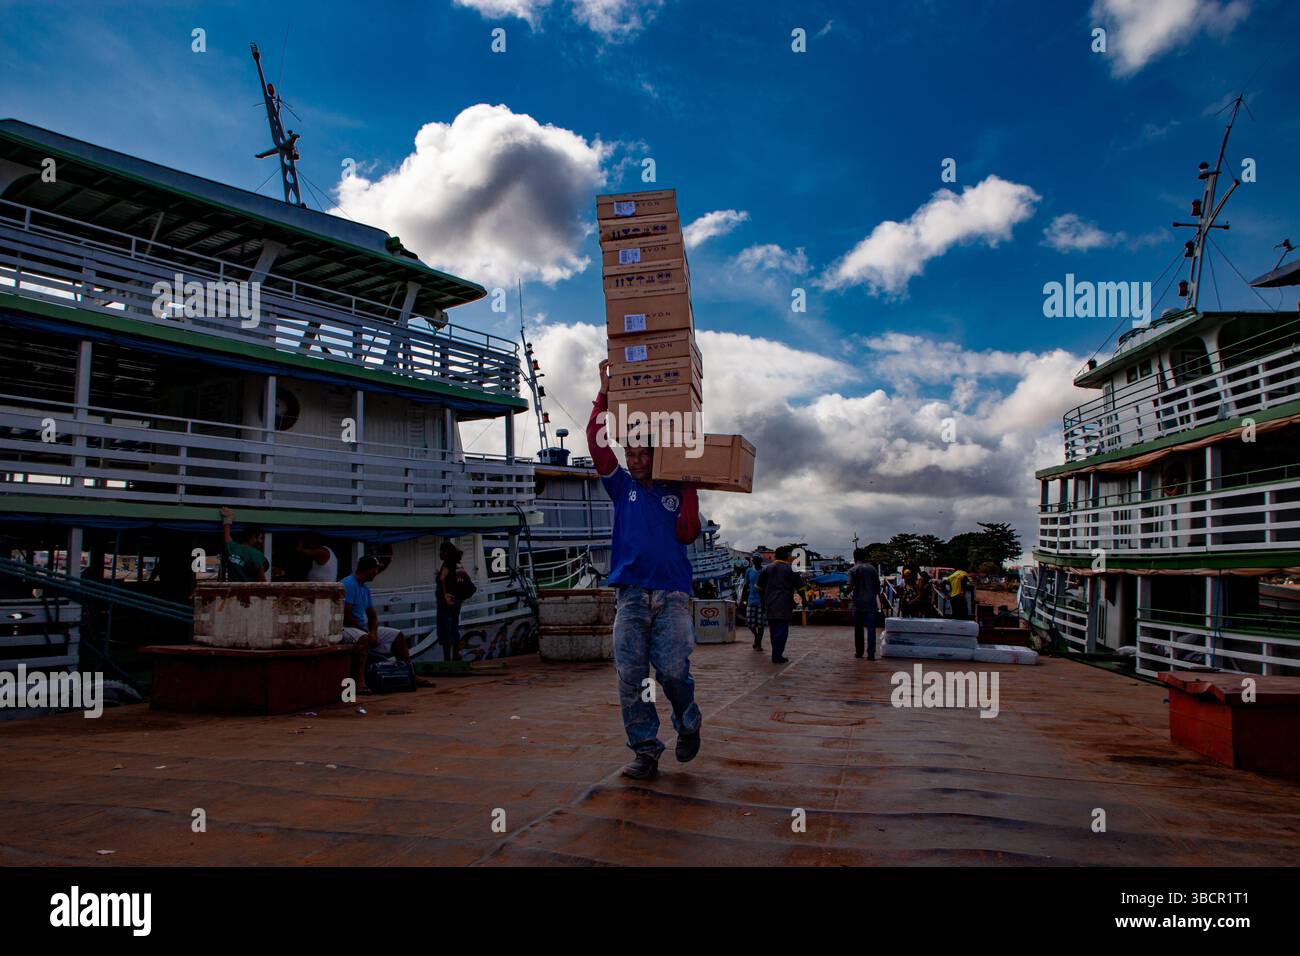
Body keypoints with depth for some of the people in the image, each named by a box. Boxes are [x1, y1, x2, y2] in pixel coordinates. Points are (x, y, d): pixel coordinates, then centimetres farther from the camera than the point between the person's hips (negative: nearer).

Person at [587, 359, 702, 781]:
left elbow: (688, 533, -1)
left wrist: (689, 489, -4)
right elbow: (597, 442, 5)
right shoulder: (622, 487, 14)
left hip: (672, 593, -2)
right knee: (629, 676, -3)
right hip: (630, 594, 2)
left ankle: (688, 724, 17)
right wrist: (604, 394, -1)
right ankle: (646, 751, 6)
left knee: (672, 669, -12)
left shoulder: (676, 492, 12)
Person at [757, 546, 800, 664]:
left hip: (770, 605, 4)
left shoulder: (767, 569, 8)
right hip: (784, 605, -4)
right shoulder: (790, 570, -3)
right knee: (782, 630, -3)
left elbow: (760, 587, 12)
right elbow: (799, 587, -2)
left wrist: (763, 602, 22)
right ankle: (777, 656, -7)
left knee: (774, 630, 14)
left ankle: (776, 654, 21)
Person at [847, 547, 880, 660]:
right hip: (871, 603, 1)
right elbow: (878, 585, 6)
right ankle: (871, 654, -8)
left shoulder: (853, 570, -5)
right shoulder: (872, 569, 5)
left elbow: (850, 586, -13)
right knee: (871, 628, -1)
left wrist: (849, 593, 9)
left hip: (858, 603, -1)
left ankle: (859, 652, 19)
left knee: (858, 629, 12)